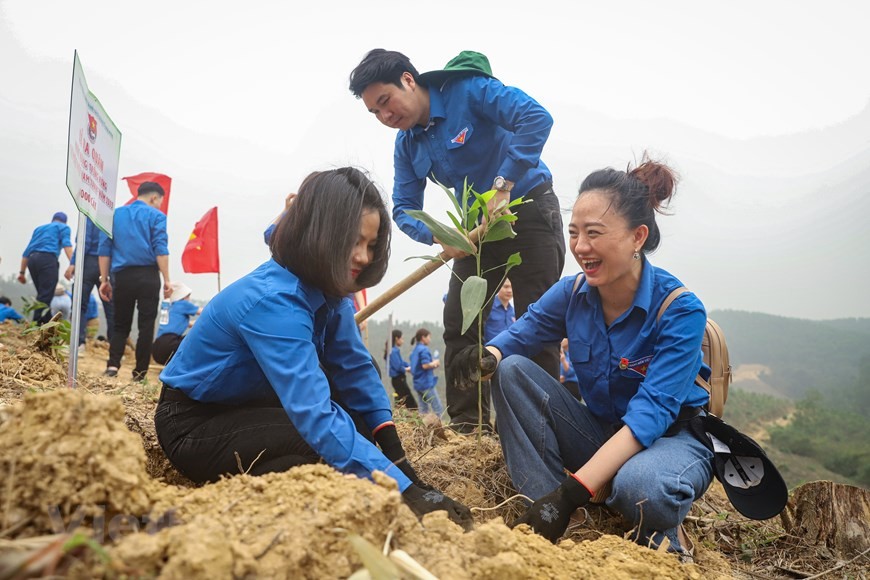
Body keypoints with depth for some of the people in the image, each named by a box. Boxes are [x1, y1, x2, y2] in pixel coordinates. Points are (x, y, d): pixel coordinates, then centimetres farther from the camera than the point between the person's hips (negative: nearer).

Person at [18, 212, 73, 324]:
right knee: (45, 296, -11)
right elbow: (66, 243, -5)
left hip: (32, 260, 6)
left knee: (42, 294, 13)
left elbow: (27, 251, 27)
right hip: (48, 259, -6)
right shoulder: (63, 227, 16)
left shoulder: (39, 228, 33)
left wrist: (22, 272, 27)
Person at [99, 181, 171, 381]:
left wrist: (104, 280, 11)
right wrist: (167, 280, -8)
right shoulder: (156, 216, 3)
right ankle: (140, 372, 4)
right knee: (146, 325, 4)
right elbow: (160, 249, -8)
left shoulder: (115, 214, 14)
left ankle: (113, 364, -5)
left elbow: (104, 249, 9)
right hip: (147, 276, -3)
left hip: (122, 276, 3)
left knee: (120, 324, 13)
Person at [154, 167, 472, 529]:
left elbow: (356, 369, -3)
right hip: (192, 426, -8)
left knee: (356, 424, -7)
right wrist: (403, 489, -45)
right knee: (330, 441, -27)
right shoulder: (272, 301, -34)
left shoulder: (327, 290, -7)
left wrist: (395, 453, -13)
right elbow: (316, 417, -42)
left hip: (248, 407, 8)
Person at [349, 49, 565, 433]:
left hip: (529, 210, -7)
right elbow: (404, 208, -1)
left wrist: (503, 185, -33)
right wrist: (439, 236, -22)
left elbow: (536, 118, -30)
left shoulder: (467, 89, -18)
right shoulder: (407, 144, 1)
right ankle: (466, 424, 11)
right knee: (459, 323, 3)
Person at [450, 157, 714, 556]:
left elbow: (651, 412, -31)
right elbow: (516, 336, 0)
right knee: (512, 370, -13)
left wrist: (571, 493, -40)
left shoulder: (680, 311, -23)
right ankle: (546, 512, -18)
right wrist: (486, 357, -28)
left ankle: (662, 538, -4)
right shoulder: (572, 293, -8)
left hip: (672, 438, -5)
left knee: (638, 484, -40)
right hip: (602, 433, 5)